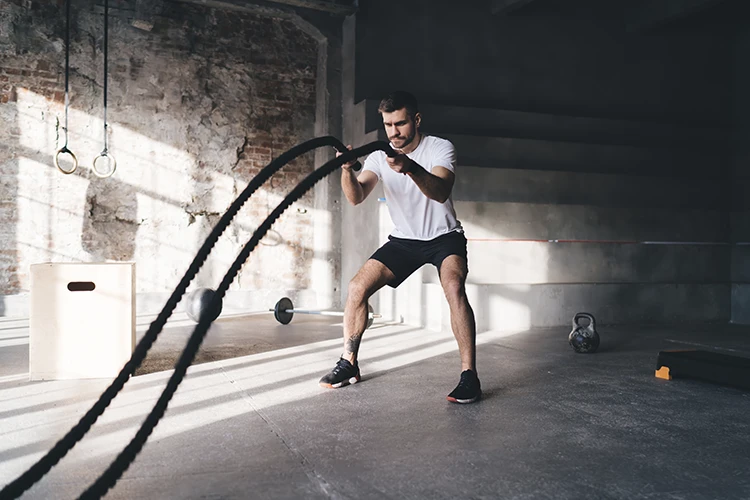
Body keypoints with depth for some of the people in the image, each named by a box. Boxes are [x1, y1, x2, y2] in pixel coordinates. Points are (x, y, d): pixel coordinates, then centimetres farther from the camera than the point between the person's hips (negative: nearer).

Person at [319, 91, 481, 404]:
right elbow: (356, 197, -21)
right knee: (357, 287, -12)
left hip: (443, 237, -4)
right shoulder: (379, 157, -6)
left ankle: (469, 375, -25)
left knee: (454, 287, -32)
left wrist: (412, 168, -54)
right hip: (403, 239, 4)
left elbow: (441, 192, -35)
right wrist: (347, 170, -41)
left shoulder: (440, 148, -16)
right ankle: (348, 364, 4)